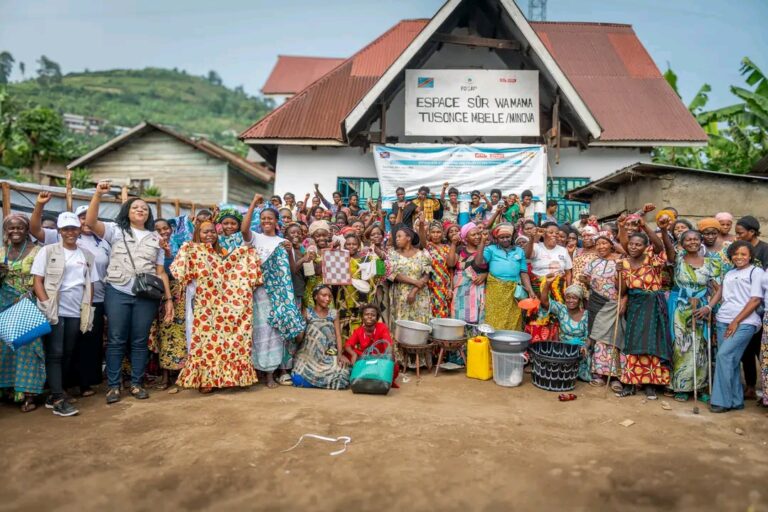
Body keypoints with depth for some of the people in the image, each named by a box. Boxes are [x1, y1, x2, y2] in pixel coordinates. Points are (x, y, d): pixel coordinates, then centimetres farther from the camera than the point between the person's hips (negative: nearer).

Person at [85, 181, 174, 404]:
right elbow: (90, 222, -10)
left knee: (140, 341, 7)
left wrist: (168, 298, 6)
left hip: (146, 296, 2)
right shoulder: (116, 230, 9)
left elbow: (161, 272, 12)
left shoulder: (155, 238, 15)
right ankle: (113, 385, 14)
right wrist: (98, 194, -19)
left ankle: (136, 384, 17)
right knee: (116, 340, 3)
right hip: (117, 293, -2)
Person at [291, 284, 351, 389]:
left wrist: (340, 354, -15)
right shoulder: (307, 313, 1)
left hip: (329, 356, 1)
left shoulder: (333, 313, 7)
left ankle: (317, 380, 10)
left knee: (341, 378, -23)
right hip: (309, 355, -1)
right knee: (300, 379, -24)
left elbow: (338, 335, 0)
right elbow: (299, 338, -2)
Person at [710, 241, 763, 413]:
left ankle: (722, 400, -6)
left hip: (744, 323, -6)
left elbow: (755, 300, -6)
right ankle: (736, 401, 14)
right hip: (723, 321, 6)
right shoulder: (729, 273, 18)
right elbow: (721, 292, 23)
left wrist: (736, 321, -11)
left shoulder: (756, 272, 1)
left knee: (724, 355, -15)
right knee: (730, 360, 5)